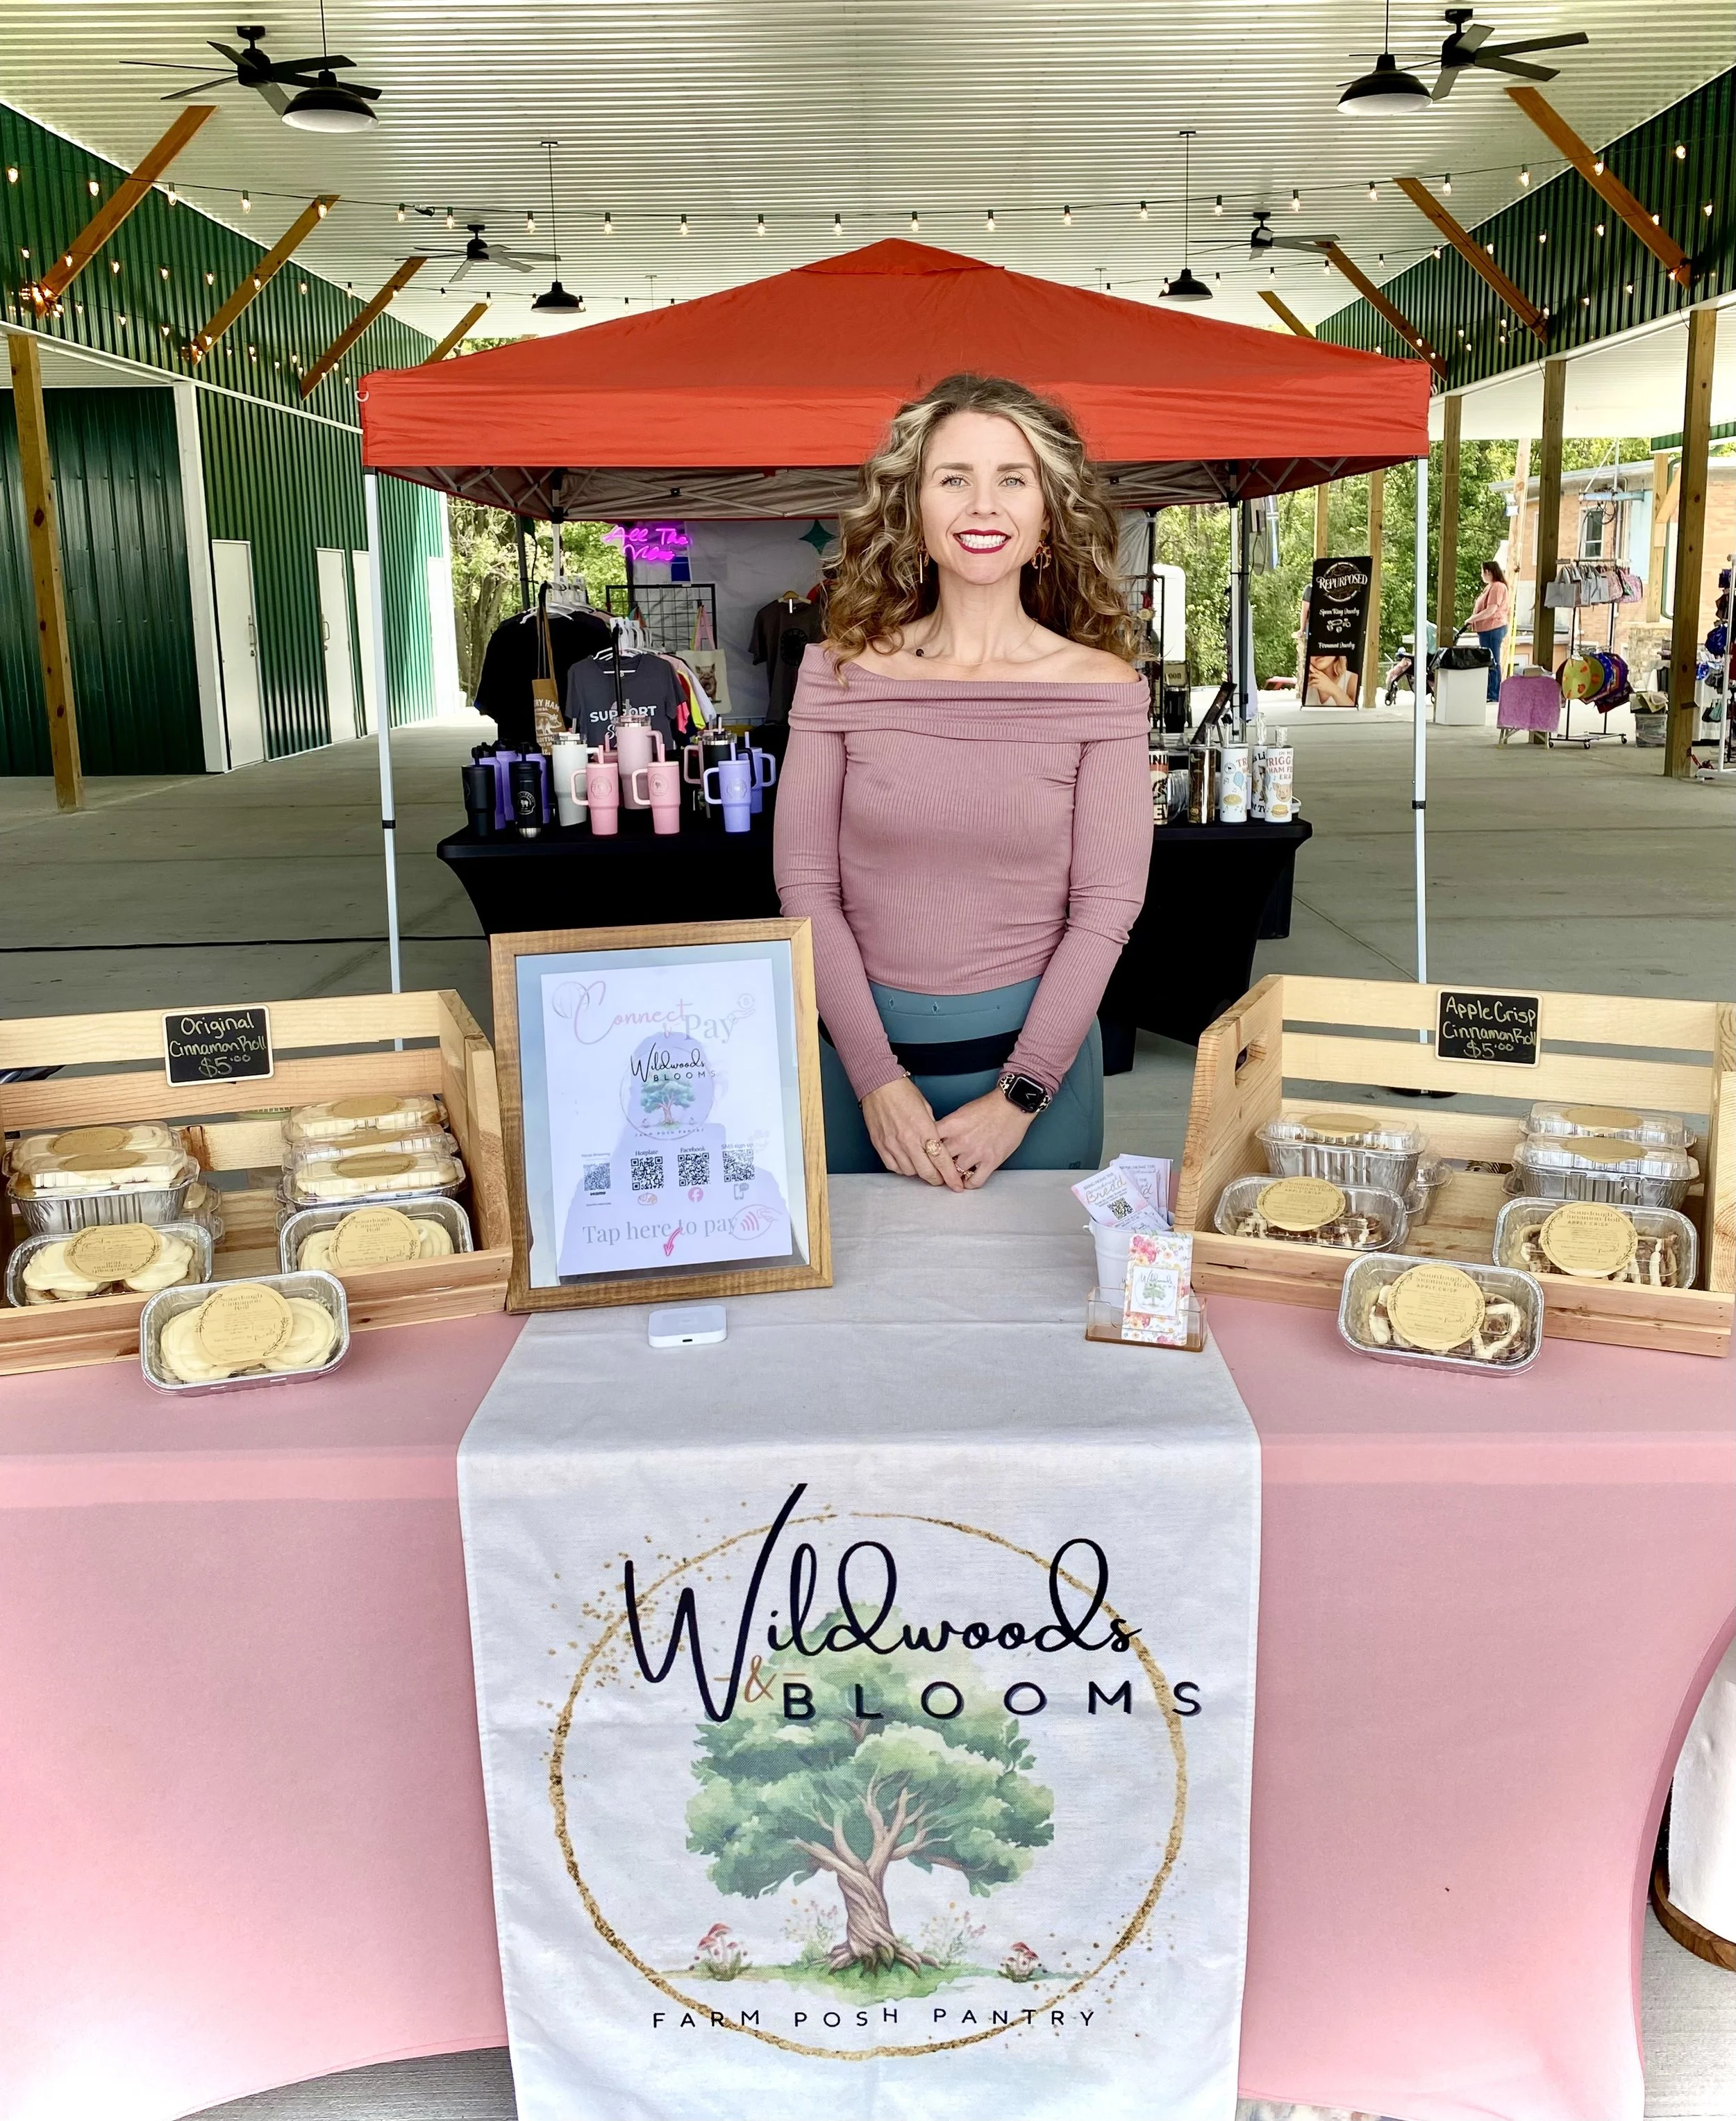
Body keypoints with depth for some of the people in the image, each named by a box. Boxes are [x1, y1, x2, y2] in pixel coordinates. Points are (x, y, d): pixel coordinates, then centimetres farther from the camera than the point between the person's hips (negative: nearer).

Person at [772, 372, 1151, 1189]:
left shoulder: (1102, 689, -3)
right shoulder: (840, 673, -2)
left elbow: (1106, 905, -5)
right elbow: (806, 882, -4)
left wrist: (1019, 1096, -12)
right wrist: (876, 1079, -11)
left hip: (1036, 1043, 0)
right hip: (861, 1051, 1)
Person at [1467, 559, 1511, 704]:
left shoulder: (1497, 587, -15)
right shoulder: (1490, 587, 18)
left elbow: (1490, 611, -22)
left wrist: (1471, 619, -14)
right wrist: (1473, 622, 10)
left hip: (1493, 629, -11)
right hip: (1487, 630, 11)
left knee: (1492, 662, -7)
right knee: (1488, 662, 13)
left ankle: (1494, 694, -4)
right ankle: (1488, 692, 19)